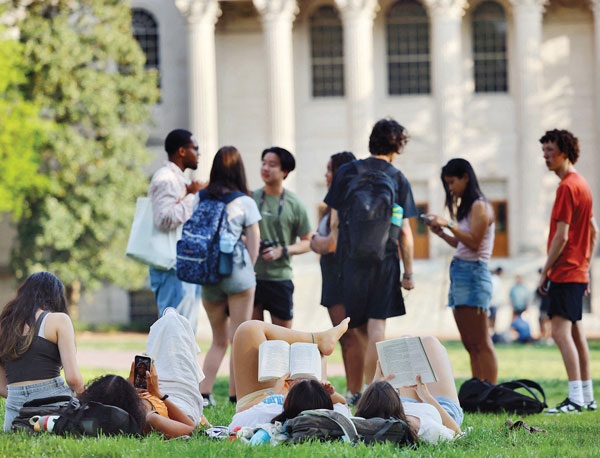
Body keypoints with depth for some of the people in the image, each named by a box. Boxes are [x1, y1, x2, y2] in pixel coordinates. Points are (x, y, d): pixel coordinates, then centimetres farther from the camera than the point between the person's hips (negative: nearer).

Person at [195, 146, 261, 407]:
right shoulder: (245, 202, -3)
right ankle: (235, 395, 0)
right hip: (236, 271, -4)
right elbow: (253, 242, -1)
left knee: (219, 340, 15)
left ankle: (203, 392, 4)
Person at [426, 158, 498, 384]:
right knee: (471, 345, 7)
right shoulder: (466, 207, 19)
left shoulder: (480, 206, -8)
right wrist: (441, 233, 11)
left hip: (473, 273, -10)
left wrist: (449, 224, -15)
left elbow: (474, 242, -16)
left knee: (480, 343, -11)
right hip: (459, 272, 10)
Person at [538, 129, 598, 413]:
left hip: (565, 271, -10)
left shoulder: (567, 187, -15)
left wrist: (545, 272, -14)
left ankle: (576, 398, -20)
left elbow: (561, 236, -19)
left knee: (561, 331, -14)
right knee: (575, 333, 14)